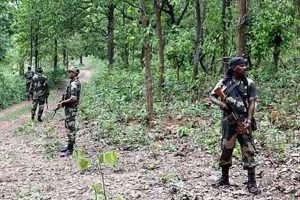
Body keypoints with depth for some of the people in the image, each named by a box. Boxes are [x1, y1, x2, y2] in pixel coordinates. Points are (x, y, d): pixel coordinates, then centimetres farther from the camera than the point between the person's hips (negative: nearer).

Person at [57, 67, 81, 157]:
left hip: (71, 108, -11)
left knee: (71, 128, -7)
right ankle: (69, 146, 26)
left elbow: (73, 98, -27)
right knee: (69, 127, 17)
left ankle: (70, 149, -4)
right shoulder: (74, 82, 13)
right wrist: (63, 102, 11)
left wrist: (62, 102, -17)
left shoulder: (74, 84, -19)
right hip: (69, 108, 11)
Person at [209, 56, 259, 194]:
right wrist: (219, 103, -17)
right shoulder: (223, 82, 1)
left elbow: (252, 103, -3)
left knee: (248, 150, -4)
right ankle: (224, 177, 27)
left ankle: (251, 182, 1)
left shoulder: (249, 83, -1)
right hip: (228, 121, 2)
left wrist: (248, 120, -14)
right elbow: (211, 96, 5)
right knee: (226, 149, 11)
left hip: (243, 121, -2)